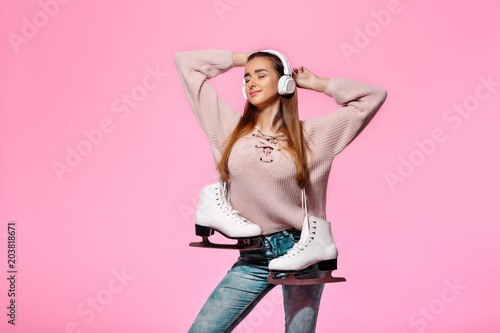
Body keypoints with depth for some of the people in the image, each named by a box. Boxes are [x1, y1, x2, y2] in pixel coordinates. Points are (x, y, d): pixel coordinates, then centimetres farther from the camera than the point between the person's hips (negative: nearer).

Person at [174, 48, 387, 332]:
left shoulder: (313, 135, 2)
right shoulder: (231, 127, 6)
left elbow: (374, 96, 5)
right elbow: (186, 62, 10)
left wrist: (315, 83, 8)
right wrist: (244, 58, 14)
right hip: (253, 257, 2)